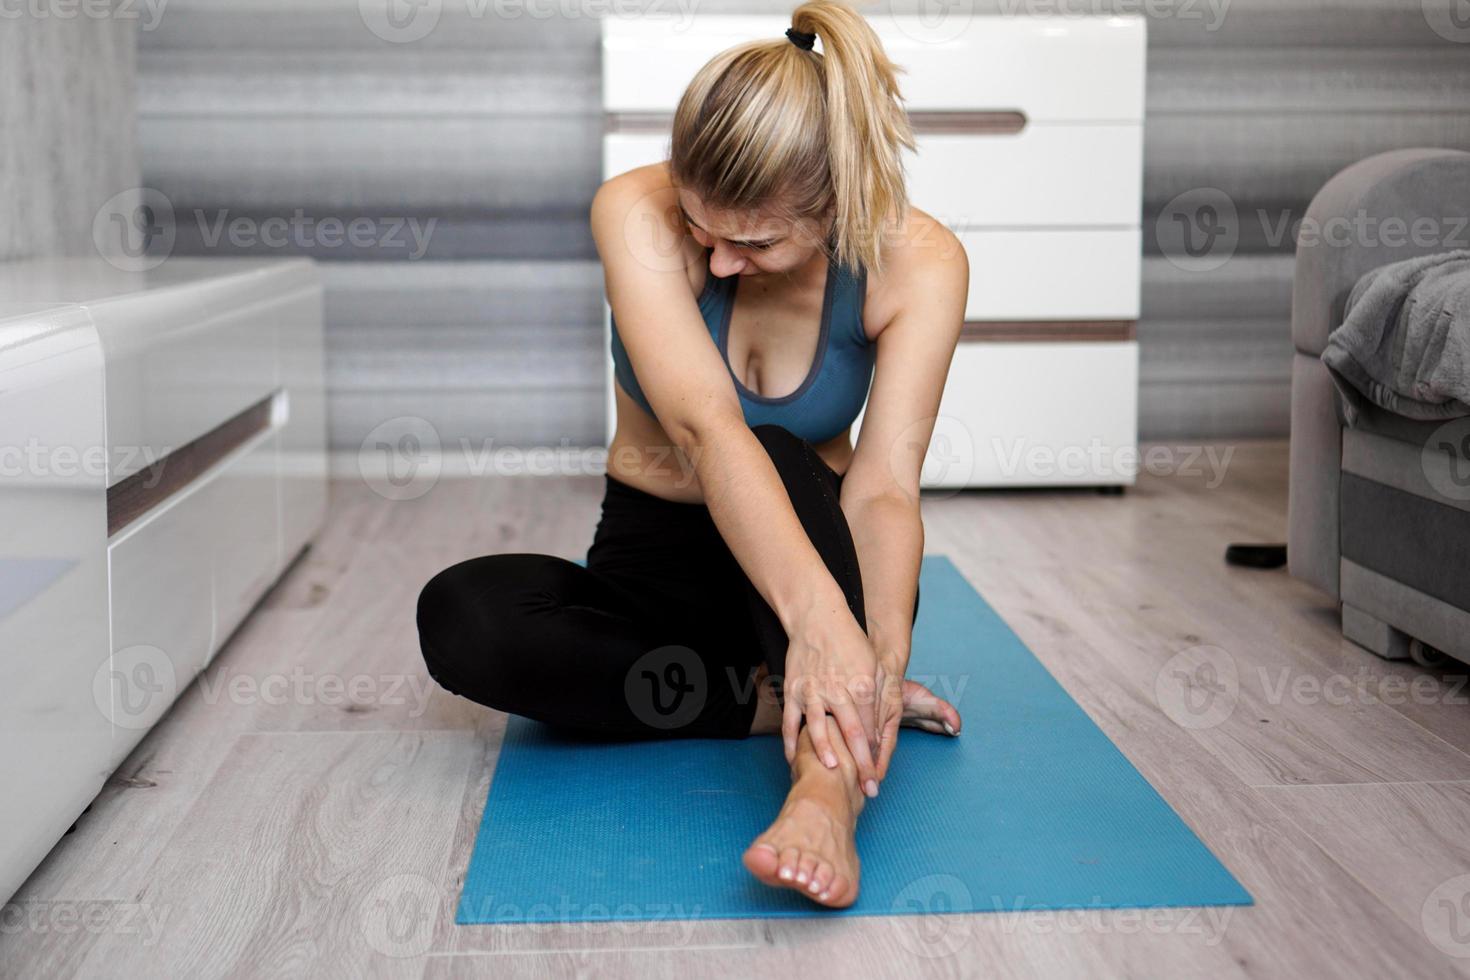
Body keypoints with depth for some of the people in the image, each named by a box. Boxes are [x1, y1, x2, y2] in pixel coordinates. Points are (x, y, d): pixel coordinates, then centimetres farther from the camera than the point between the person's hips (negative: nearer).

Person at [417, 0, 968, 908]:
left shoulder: (918, 264, -19)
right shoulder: (637, 213, -24)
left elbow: (884, 486, -27)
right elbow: (704, 425, -38)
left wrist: (882, 650, -47)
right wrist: (816, 616, -53)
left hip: (818, 546, 0)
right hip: (657, 556, 1)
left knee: (780, 453, -35)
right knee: (461, 615, -29)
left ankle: (829, 775, -51)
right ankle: (772, 702, -24)